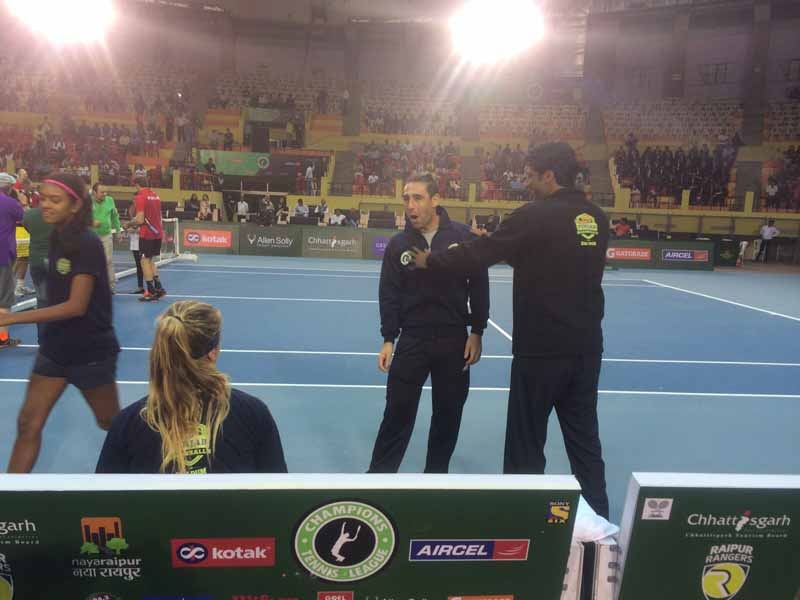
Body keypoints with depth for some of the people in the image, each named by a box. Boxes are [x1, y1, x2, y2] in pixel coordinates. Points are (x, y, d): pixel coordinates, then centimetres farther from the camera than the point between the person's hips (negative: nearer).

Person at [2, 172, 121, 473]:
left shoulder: (87, 244, -20)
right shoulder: (57, 237, 4)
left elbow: (76, 305, -25)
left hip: (91, 351, -6)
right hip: (55, 347, 7)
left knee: (110, 423, 13)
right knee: (28, 424, 3)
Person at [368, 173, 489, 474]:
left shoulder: (463, 236, -4)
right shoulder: (398, 244, 0)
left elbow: (479, 285, -1)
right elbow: (389, 294, 2)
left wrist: (476, 333, -3)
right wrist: (388, 339, -4)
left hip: (454, 339, 0)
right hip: (412, 338, 0)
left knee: (448, 413, 11)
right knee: (397, 411, 4)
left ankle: (436, 474, 30)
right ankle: (379, 474, 20)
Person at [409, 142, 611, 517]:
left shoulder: (535, 216, -14)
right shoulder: (597, 219, 7)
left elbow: (479, 254, -10)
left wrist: (430, 262, 6)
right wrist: (498, 246, 18)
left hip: (540, 348, -7)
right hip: (586, 347, 7)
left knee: (526, 443, 8)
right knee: (584, 439, 17)